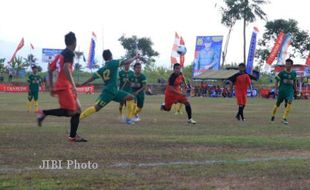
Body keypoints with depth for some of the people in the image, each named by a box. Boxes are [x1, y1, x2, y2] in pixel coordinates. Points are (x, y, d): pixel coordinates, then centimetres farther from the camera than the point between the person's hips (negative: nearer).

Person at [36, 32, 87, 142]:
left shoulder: (61, 54, 18)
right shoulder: (69, 53, -9)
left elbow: (50, 69, 20)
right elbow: (66, 68, -24)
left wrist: (51, 87, 23)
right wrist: (73, 85, -25)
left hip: (60, 86, 10)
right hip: (65, 86, -10)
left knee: (77, 110, 10)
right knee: (71, 112, -11)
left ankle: (73, 136, 8)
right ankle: (44, 113, -11)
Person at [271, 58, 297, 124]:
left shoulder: (294, 73, 5)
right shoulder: (282, 73, -5)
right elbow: (277, 81, -3)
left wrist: (295, 90, 22)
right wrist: (275, 89, -12)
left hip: (290, 90, 2)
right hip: (282, 90, -2)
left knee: (289, 102, -21)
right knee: (278, 103, 8)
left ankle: (284, 118, -16)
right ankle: (273, 116, 34)